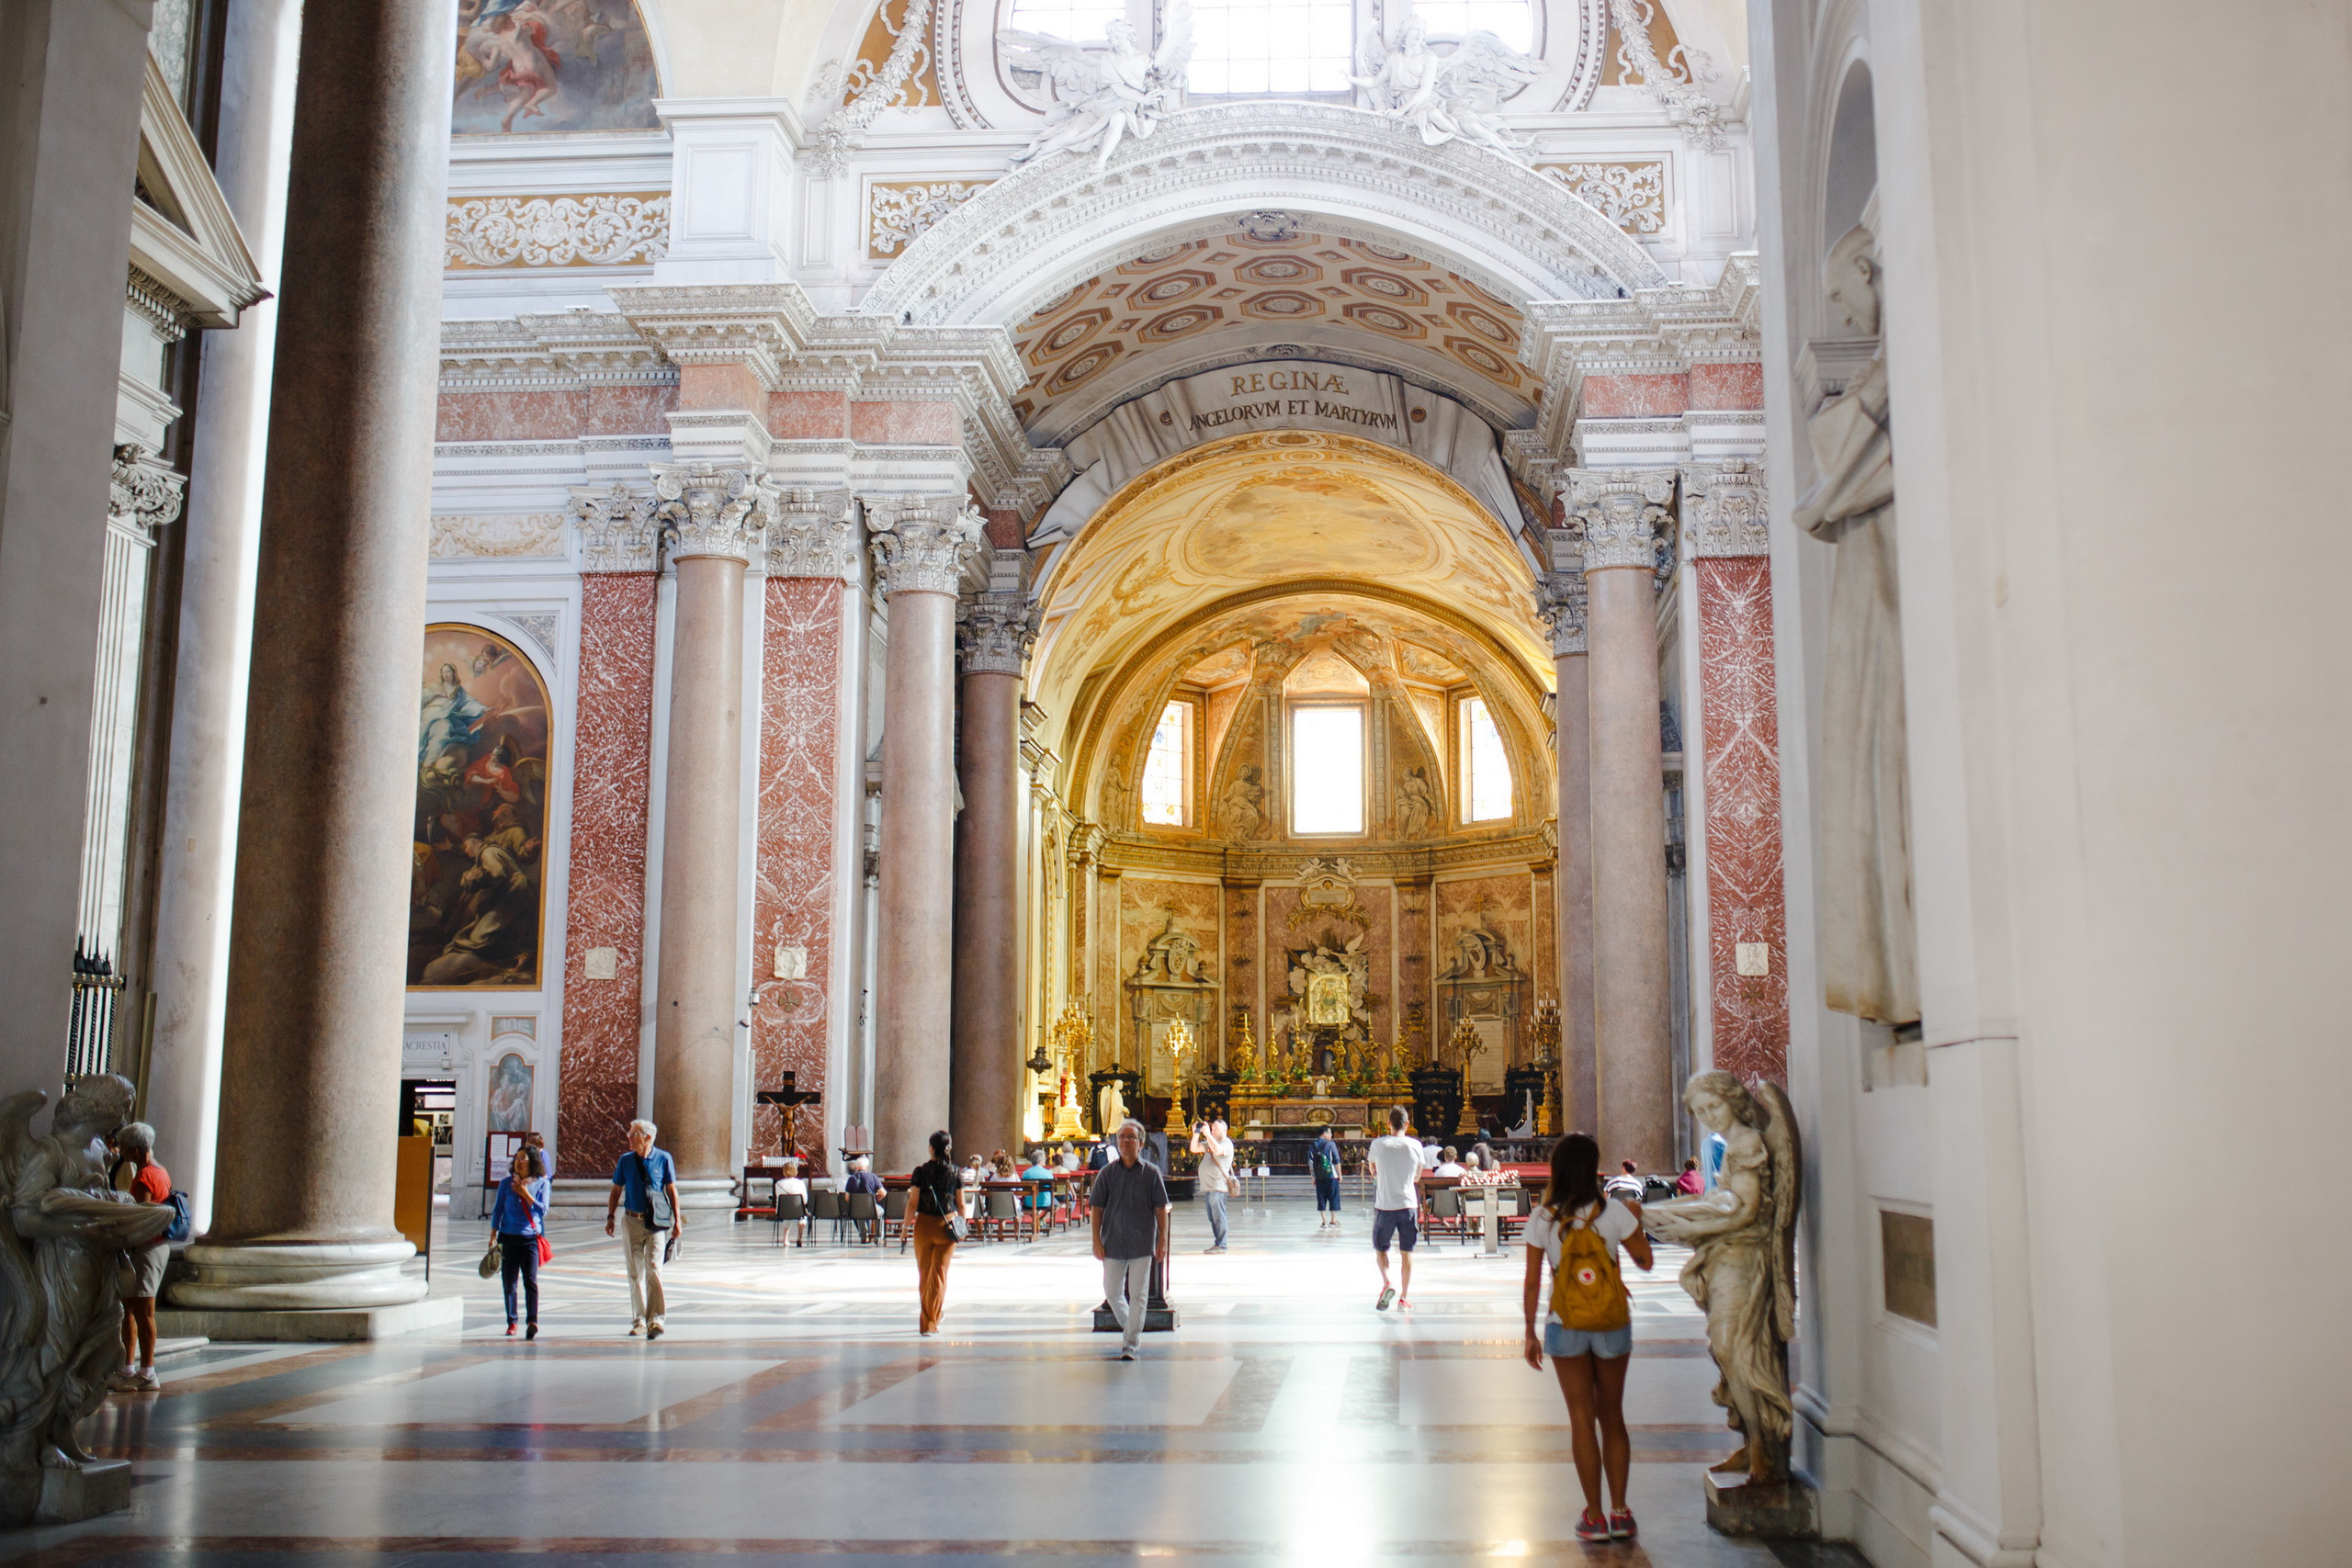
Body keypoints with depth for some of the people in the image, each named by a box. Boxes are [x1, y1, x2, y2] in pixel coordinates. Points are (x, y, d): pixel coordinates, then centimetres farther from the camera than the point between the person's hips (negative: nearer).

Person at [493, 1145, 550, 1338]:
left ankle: (532, 1321, -17)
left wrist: (526, 1195, -11)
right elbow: (498, 1210, 9)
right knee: (508, 1282, 5)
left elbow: (543, 1210, -3)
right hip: (508, 1237, 2)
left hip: (531, 1238, -2)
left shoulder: (541, 1183, 3)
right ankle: (511, 1322, 17)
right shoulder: (506, 1184, 6)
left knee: (530, 1280, -13)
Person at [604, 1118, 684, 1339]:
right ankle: (639, 1320, 16)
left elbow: (672, 1190, 5)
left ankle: (655, 1319, -8)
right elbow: (616, 1190, 14)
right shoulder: (625, 1161, 5)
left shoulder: (663, 1159, -1)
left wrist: (677, 1220, 3)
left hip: (657, 1222, -3)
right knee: (635, 1272, 7)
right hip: (632, 1221, 3)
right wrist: (610, 1217, 8)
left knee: (653, 1268, -12)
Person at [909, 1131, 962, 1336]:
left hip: (924, 1225, -1)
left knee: (924, 1274, 14)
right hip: (947, 1226, 1)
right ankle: (930, 1323, 1)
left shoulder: (921, 1171, -6)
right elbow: (961, 1205, 2)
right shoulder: (955, 1173, -2)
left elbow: (913, 1203, -7)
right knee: (940, 1273, 4)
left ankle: (926, 1320, 24)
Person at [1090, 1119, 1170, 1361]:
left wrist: (1162, 1241, -3)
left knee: (1138, 1295, -1)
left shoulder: (1151, 1173, -1)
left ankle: (1131, 1345, 6)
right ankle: (1128, 1327, 37)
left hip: (1142, 1244, -2)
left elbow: (1160, 1209, 1)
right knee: (1112, 1292, 11)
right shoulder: (1107, 1173, 2)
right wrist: (1096, 1240, -2)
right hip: (1113, 1243, 2)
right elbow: (1097, 1208, 4)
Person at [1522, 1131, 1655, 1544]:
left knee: (1582, 1420, 7)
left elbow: (1532, 1281, -4)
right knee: (1612, 1416, 15)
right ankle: (1620, 1513, 16)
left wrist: (1530, 1333, 5)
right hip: (1613, 1326, 0)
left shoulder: (1541, 1219, -7)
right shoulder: (1613, 1212, -10)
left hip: (1566, 1328, 0)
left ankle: (1594, 1517, 10)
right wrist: (1636, 1220, 15)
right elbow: (1645, 1261, 0)